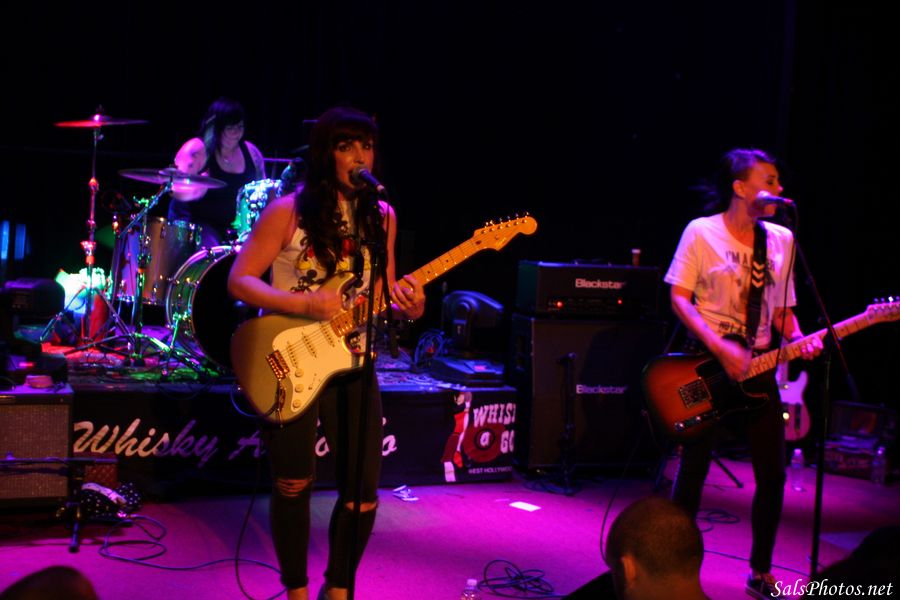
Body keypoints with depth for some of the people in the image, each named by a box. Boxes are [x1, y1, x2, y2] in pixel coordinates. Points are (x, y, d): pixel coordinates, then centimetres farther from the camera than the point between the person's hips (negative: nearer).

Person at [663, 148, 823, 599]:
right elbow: (679, 297, -10)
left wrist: (799, 339, -7)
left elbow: (783, 309, 14)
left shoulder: (782, 240, 8)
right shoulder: (702, 232, -6)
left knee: (773, 473, 4)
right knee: (693, 471, -1)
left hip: (757, 366, 5)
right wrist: (721, 348, -19)